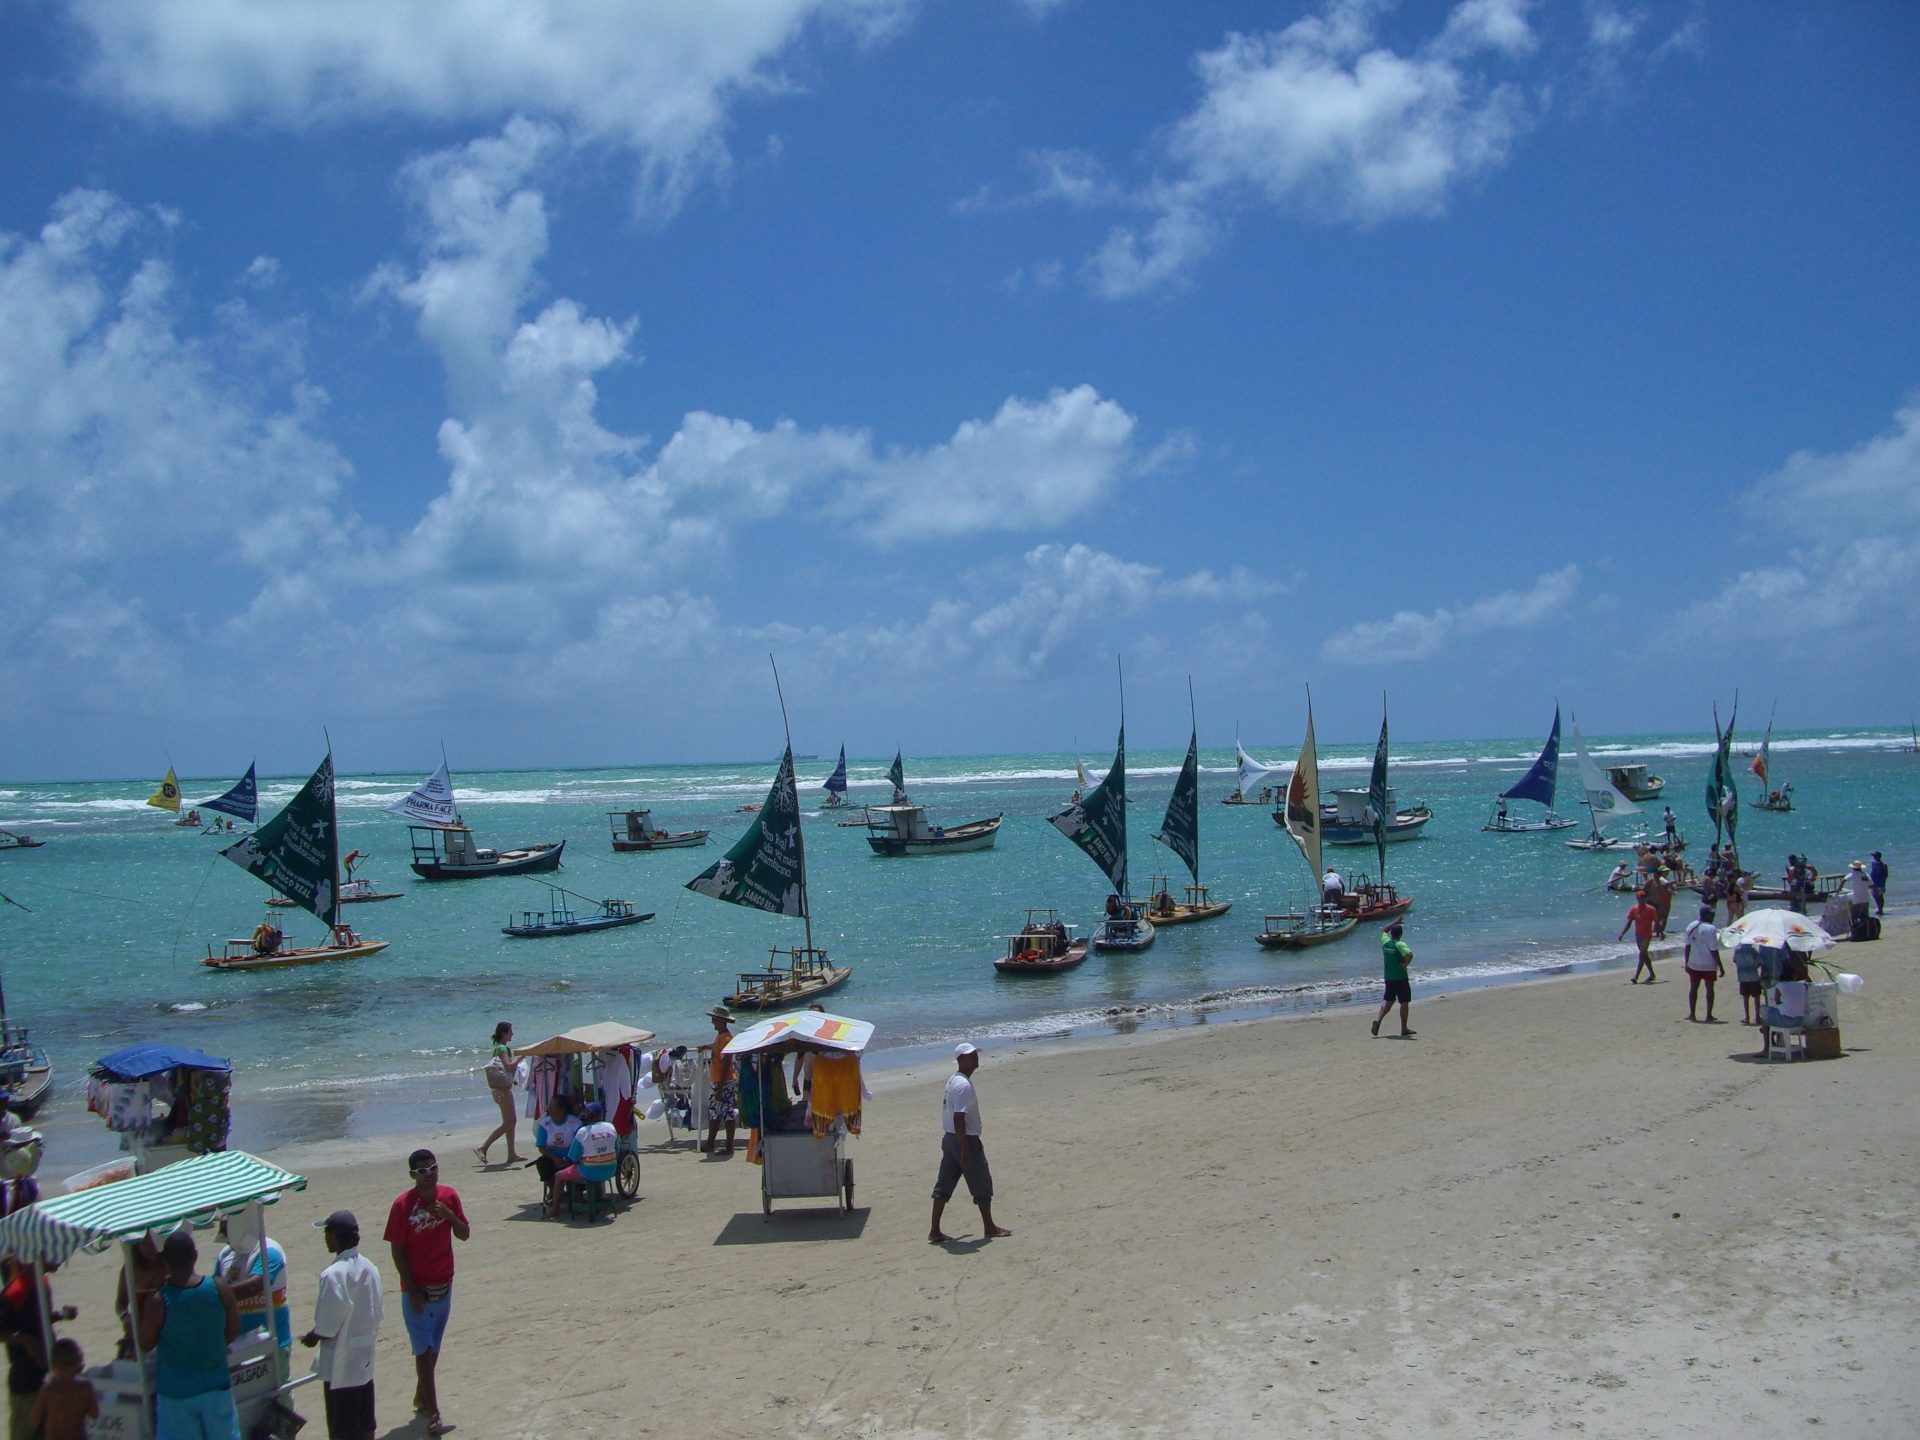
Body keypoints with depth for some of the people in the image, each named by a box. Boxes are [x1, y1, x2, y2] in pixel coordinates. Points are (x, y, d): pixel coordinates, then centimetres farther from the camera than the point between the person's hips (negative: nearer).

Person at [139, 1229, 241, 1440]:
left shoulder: (158, 1302, -20)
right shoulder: (221, 1289, -13)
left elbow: (145, 1345, -7)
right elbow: (233, 1331, 0)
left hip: (175, 1393, -2)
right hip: (216, 1387, 2)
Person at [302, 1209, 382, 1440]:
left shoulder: (332, 1275, -22)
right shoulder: (369, 1268, 1)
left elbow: (328, 1326, -19)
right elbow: (377, 1312, 7)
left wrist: (312, 1338, -1)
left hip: (340, 1364, -7)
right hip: (365, 1358, 7)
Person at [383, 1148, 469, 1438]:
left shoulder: (448, 1196, -3)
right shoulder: (403, 1204, -15)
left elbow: (464, 1235, 3)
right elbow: (397, 1251, -12)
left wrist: (450, 1216, -17)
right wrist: (412, 1290, -14)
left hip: (444, 1285, 5)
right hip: (417, 1289, -5)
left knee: (433, 1347, 16)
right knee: (424, 1350, -3)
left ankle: (421, 1397, 33)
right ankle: (433, 1413, 1)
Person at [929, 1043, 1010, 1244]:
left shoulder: (954, 1080, 12)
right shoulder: (964, 1085, -20)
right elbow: (959, 1118, -26)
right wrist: (965, 1150, -25)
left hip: (950, 1138, 10)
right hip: (966, 1140, -10)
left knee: (944, 1185, 9)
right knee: (982, 1184, 5)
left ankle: (935, 1231, 10)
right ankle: (989, 1228, 17)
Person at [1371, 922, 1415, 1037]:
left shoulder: (1385, 942, 1)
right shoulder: (1400, 945, -16)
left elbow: (1384, 931, 23)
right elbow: (1410, 954, -35)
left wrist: (1394, 923, 25)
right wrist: (1405, 964, -19)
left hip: (1388, 978, 6)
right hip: (1401, 979, -6)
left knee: (1388, 1001, 15)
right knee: (1404, 1003, 6)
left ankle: (1378, 1019, -5)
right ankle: (1404, 1029, 11)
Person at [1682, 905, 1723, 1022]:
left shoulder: (1691, 927, 1)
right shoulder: (1710, 929, -17)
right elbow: (1714, 950, -17)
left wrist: (1686, 963, 14)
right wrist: (1721, 967, -11)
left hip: (1693, 964, 5)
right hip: (1709, 965, -5)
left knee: (1693, 988, 15)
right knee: (1709, 988, 8)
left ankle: (1692, 1014, 19)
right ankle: (1709, 1015, 9)